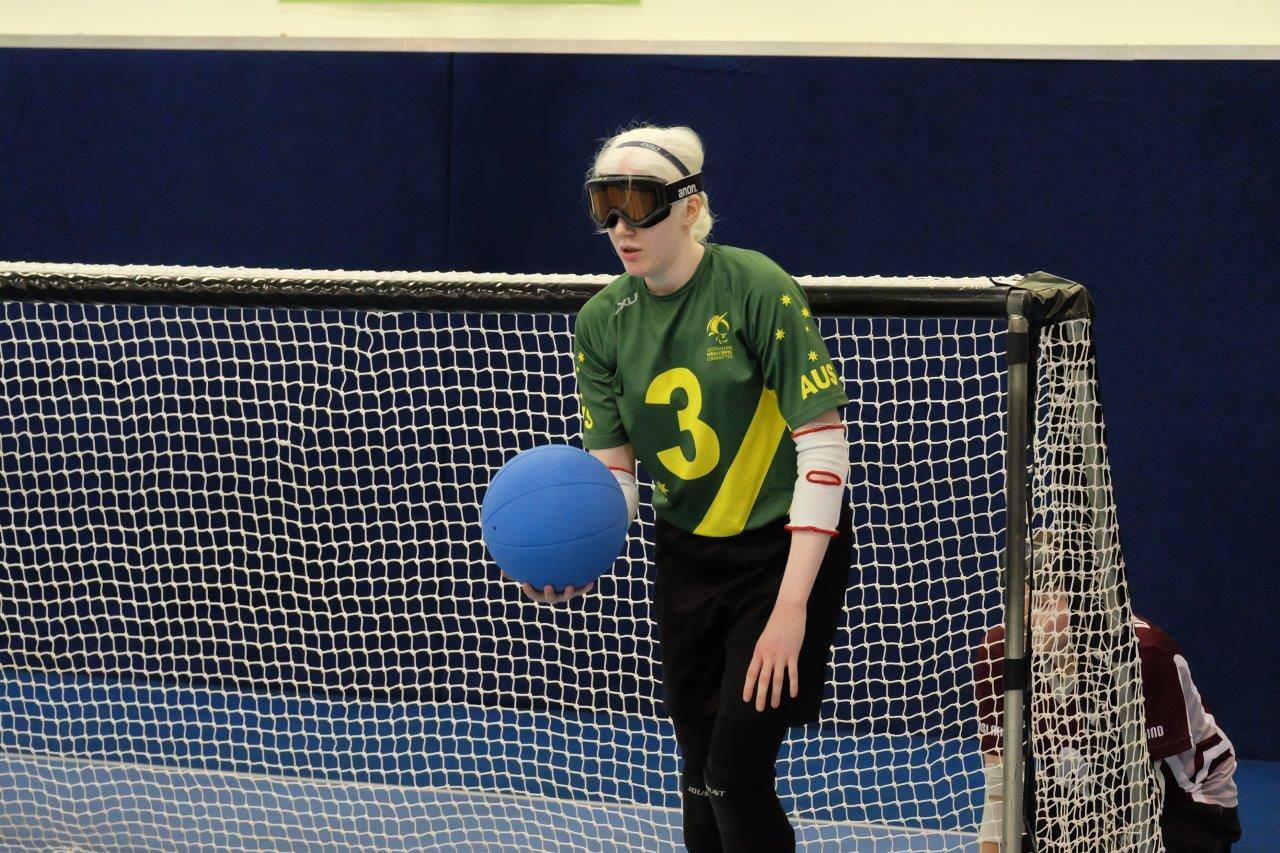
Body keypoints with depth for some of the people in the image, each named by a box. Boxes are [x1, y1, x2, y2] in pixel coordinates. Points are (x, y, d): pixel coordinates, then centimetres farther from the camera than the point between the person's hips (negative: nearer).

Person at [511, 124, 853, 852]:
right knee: (701, 777, 10)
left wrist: (792, 606, -24)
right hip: (687, 554, 6)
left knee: (738, 772, -14)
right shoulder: (603, 322, -2)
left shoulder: (759, 290, -19)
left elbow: (824, 449, -20)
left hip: (785, 550, -6)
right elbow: (612, 472, 0)